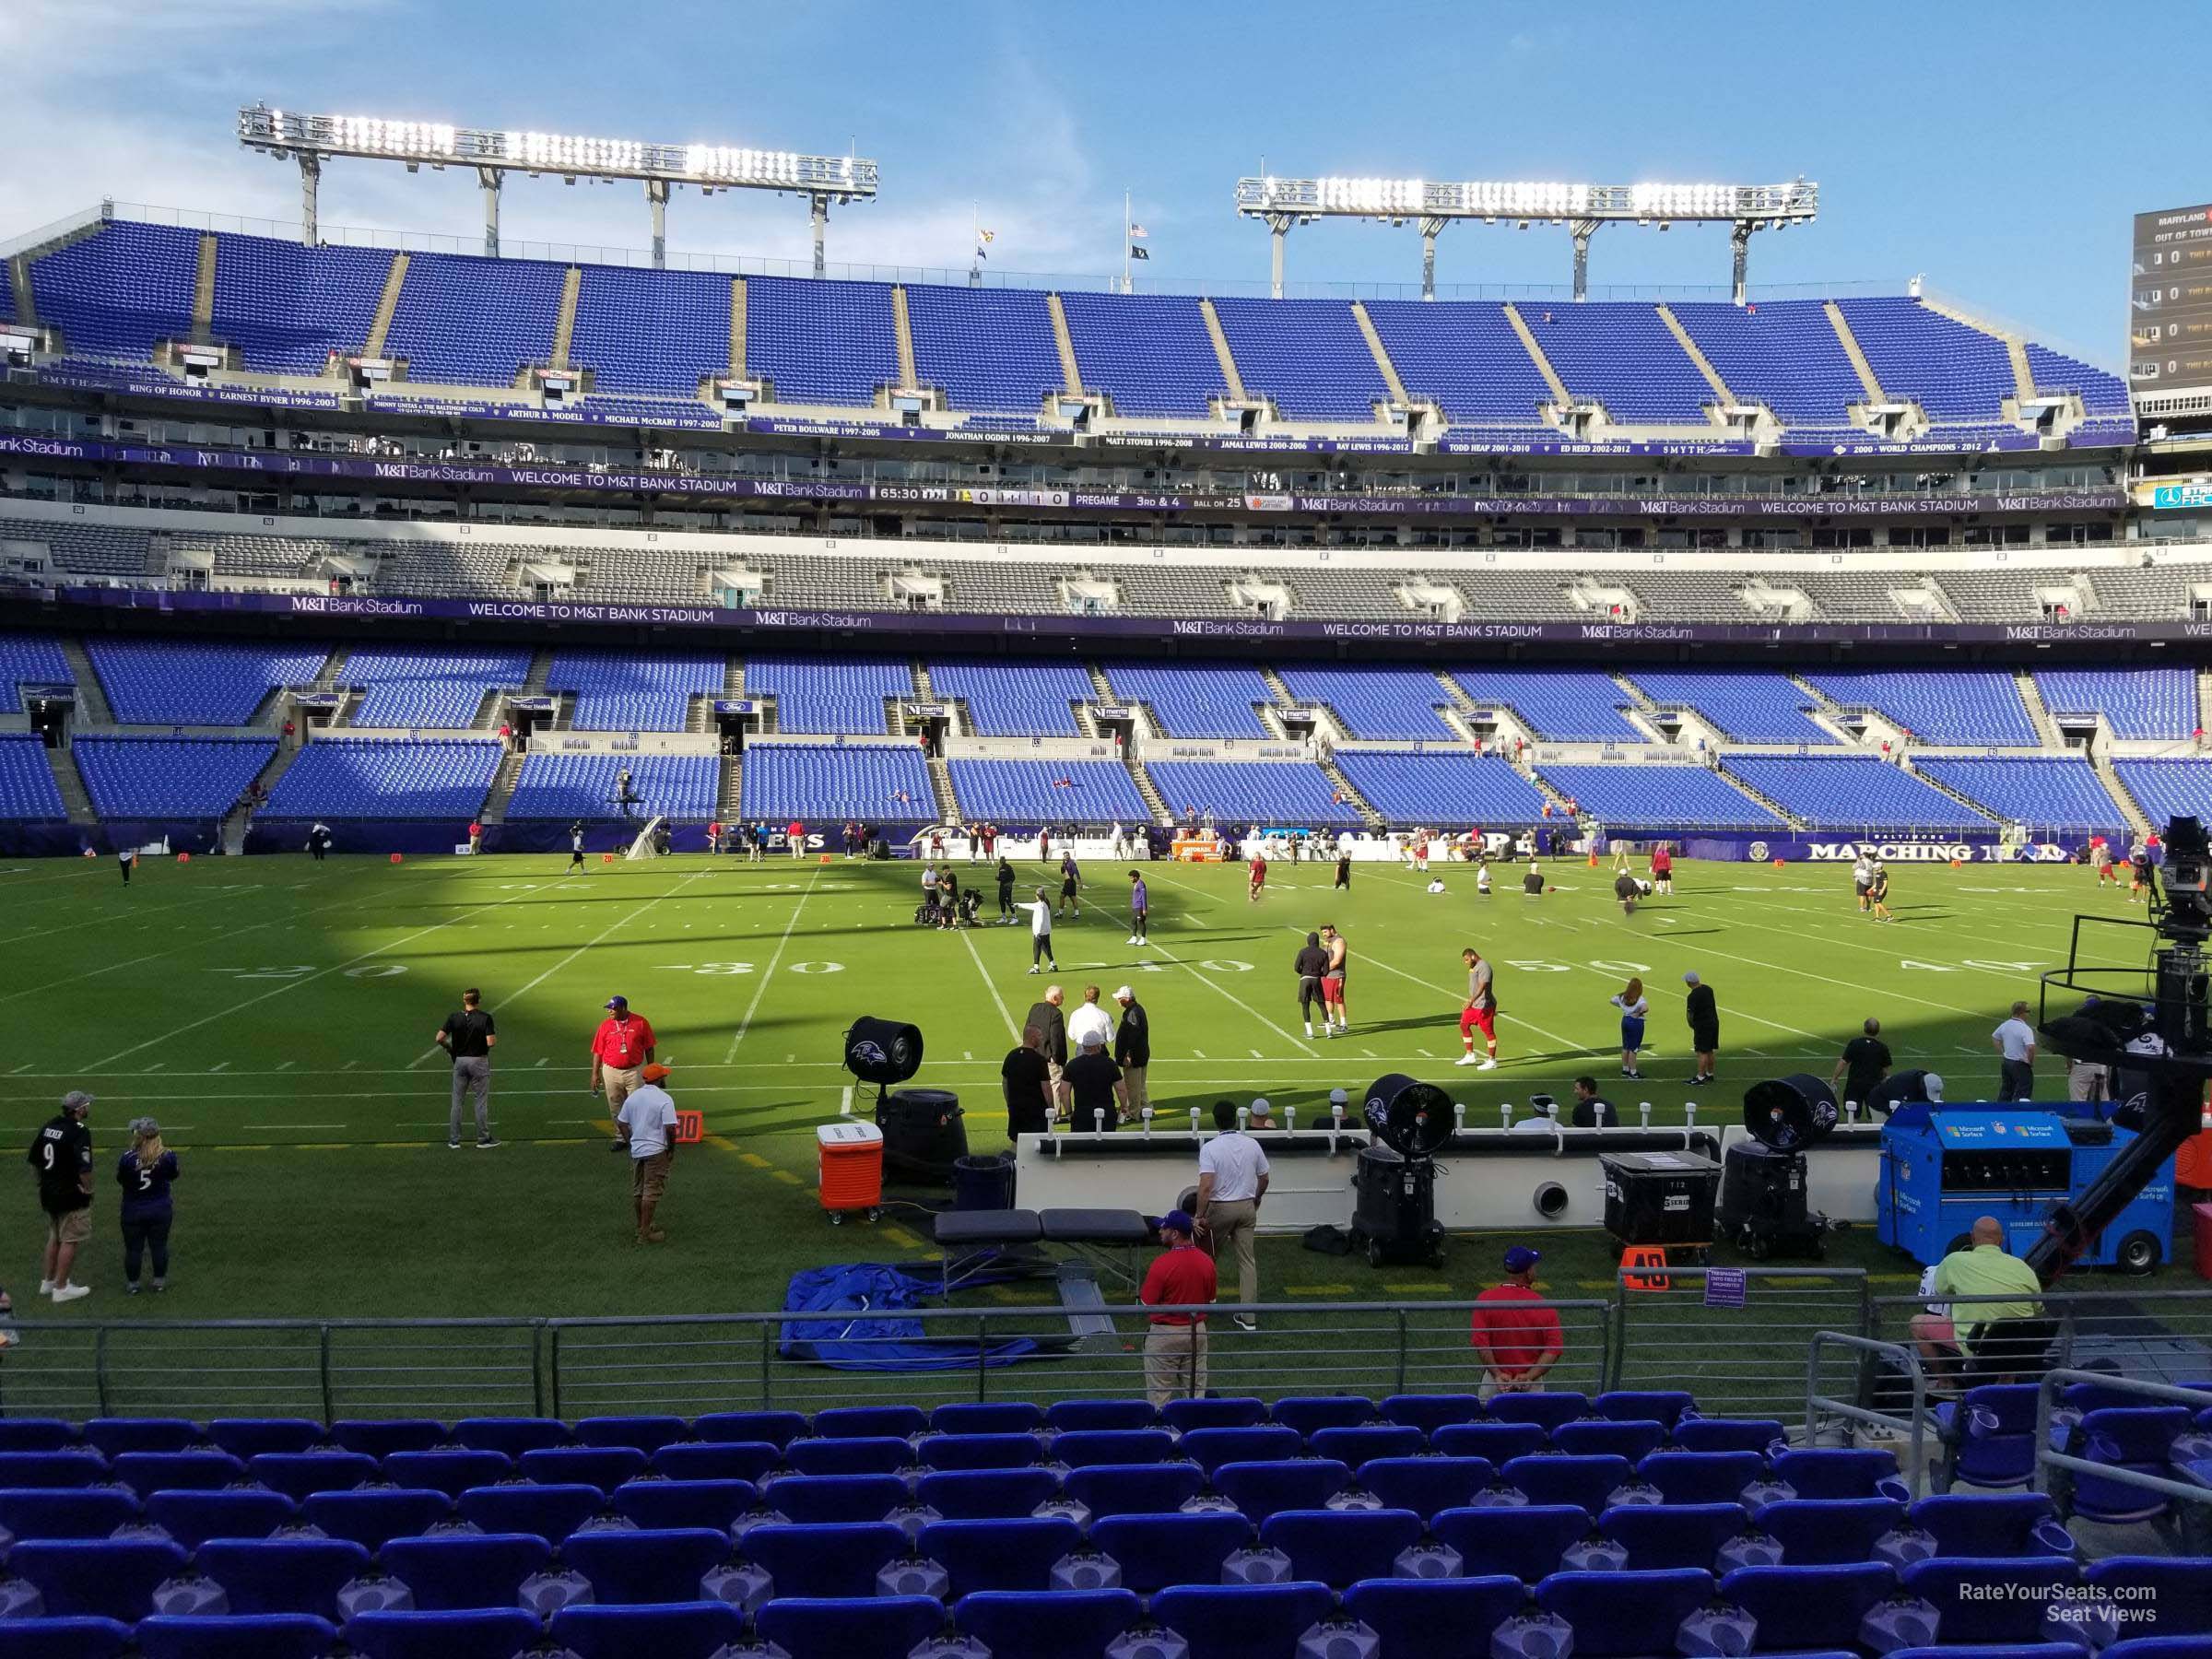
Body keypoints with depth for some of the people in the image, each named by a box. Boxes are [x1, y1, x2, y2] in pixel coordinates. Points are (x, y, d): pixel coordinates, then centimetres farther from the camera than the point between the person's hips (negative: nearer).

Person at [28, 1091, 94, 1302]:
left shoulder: (48, 1125, 4)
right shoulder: (79, 1132, -20)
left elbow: (32, 1159, 12)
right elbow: (84, 1168, -27)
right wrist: (88, 1189, -12)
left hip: (48, 1193, 8)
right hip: (72, 1197, -8)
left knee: (54, 1238, 22)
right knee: (69, 1241, 3)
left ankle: (48, 1281, 32)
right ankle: (61, 1288, 8)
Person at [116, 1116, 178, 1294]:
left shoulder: (128, 1158, -19)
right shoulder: (167, 1156, -13)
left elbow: (120, 1181, -5)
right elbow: (172, 1176, 4)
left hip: (133, 1211, -1)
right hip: (161, 1210, 1)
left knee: (133, 1248, 11)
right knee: (159, 1246, 13)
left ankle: (132, 1284, 21)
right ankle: (159, 1282, 20)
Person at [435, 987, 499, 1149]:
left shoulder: (454, 1018, -2)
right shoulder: (485, 1018, -12)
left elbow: (439, 1038, -6)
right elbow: (491, 1043, -18)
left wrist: (449, 1048, 12)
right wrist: (495, 1037, 4)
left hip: (460, 1061, 3)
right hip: (479, 1062, -3)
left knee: (457, 1101, 10)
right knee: (481, 1101, 6)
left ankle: (454, 1140, 12)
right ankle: (483, 1139, 11)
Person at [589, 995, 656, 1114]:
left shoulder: (641, 1022, -4)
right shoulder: (605, 1025, 0)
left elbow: (649, 1048, 2)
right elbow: (597, 1051, 2)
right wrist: (595, 1074, -3)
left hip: (635, 1072, -2)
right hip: (611, 1072, 2)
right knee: (615, 1108, 9)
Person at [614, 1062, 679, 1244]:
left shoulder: (633, 1096, 5)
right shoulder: (664, 1099, -14)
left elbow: (622, 1123, 10)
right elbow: (670, 1127, -18)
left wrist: (630, 1142, 17)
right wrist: (672, 1149, -5)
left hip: (636, 1150, 7)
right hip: (656, 1151, -7)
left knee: (637, 1190, 16)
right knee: (651, 1192, -3)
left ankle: (642, 1226, 29)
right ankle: (645, 1234, -3)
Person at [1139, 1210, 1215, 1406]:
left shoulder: (1161, 1264, -21)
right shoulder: (1206, 1261, -4)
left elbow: (1147, 1305, -16)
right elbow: (1211, 1297, 8)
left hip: (1164, 1334, -5)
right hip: (1197, 1332, 5)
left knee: (1160, 1395, 6)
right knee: (1195, 1390, 14)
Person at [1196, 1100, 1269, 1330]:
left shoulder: (1210, 1148, -14)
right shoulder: (1252, 1145, -1)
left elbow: (1206, 1185, -22)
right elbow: (1264, 1179, 8)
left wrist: (1200, 1215, -17)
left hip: (1220, 1208, -3)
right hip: (1247, 1207, 3)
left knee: (1211, 1256, 17)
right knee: (1247, 1260, 3)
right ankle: (1248, 1317, 0)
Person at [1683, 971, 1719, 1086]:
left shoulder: (1692, 996, -21)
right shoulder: (1708, 989, 4)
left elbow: (1689, 1014, -20)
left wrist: (1691, 1024, 1)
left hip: (1702, 1026, -8)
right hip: (1714, 1023, 8)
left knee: (1702, 1052, -5)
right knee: (1710, 1051, 17)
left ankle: (1700, 1077, -3)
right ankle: (1709, 1074, 27)